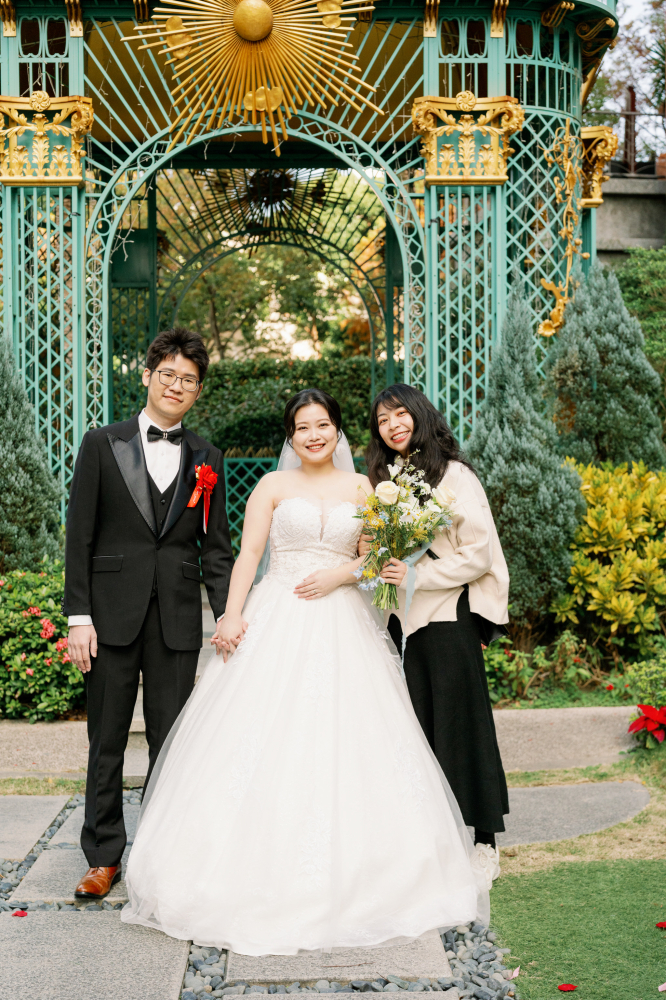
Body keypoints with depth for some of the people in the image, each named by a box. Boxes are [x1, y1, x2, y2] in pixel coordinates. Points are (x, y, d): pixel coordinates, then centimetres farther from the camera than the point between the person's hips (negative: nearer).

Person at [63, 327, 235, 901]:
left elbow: (216, 548, 8)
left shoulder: (207, 459, 8)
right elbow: (80, 537, -1)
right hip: (113, 616, -1)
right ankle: (104, 857, 20)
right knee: (107, 742, 7)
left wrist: (227, 615, -4)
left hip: (177, 621, 1)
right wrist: (79, 616, -7)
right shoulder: (103, 445, 3)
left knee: (171, 743, 8)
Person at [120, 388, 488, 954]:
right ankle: (264, 866, 2)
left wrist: (342, 572, -10)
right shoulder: (273, 486, 7)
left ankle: (347, 870, 10)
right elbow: (248, 554, 0)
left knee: (340, 734, -1)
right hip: (278, 620, -1)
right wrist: (233, 615, -11)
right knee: (267, 733, -7)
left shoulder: (360, 487, 12)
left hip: (341, 622, 2)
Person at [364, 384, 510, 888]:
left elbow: (478, 555, -11)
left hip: (449, 619, -6)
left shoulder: (454, 476, -7)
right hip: (402, 620, 6)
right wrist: (368, 555, 4)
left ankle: (483, 845, 10)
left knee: (458, 726, -1)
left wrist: (414, 575, -17)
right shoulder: (384, 481, 15)